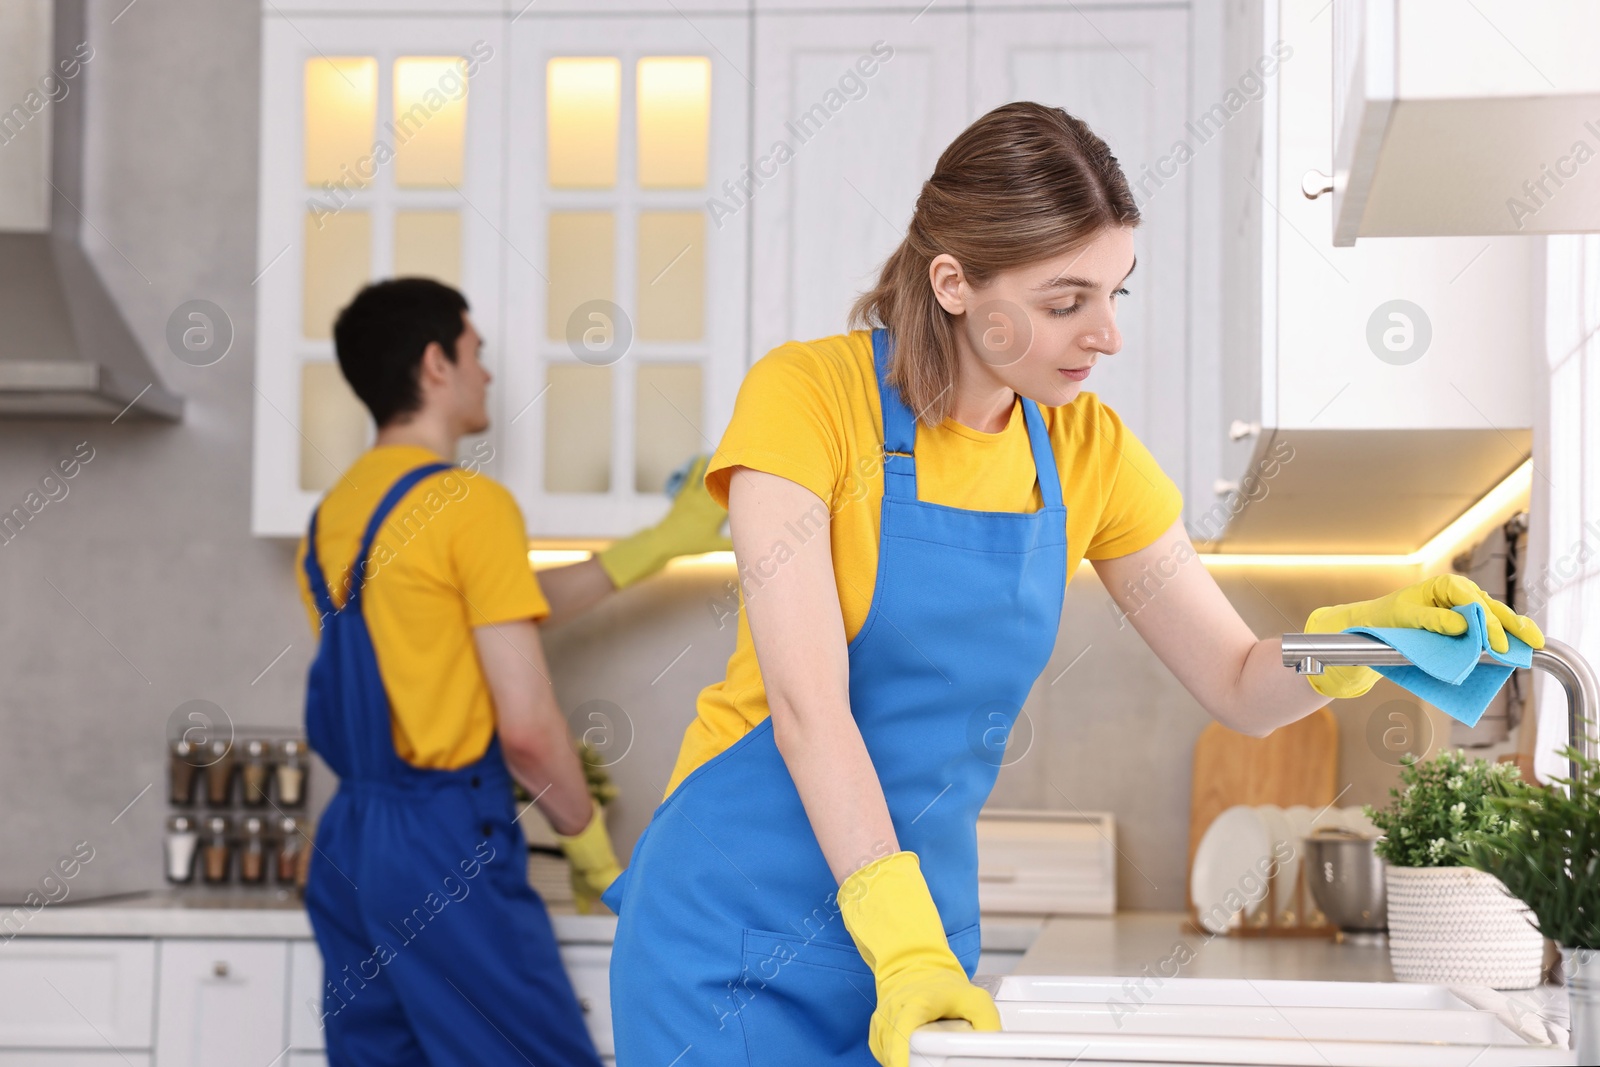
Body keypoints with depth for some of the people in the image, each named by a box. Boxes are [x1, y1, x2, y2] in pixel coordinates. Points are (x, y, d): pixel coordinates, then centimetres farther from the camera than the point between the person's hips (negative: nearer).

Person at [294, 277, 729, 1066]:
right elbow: (527, 726, -16)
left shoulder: (331, 515, 12)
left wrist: (663, 542, 26)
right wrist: (587, 836, 1)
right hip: (448, 851, -8)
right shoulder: (469, 503, -12)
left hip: (350, 844, 8)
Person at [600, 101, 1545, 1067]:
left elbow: (1241, 687, 5)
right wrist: (904, 948, -31)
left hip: (926, 918, 5)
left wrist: (1362, 634, -16)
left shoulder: (1089, 452, 2)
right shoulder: (807, 395, -14)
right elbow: (806, 705, -22)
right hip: (737, 915, -4)